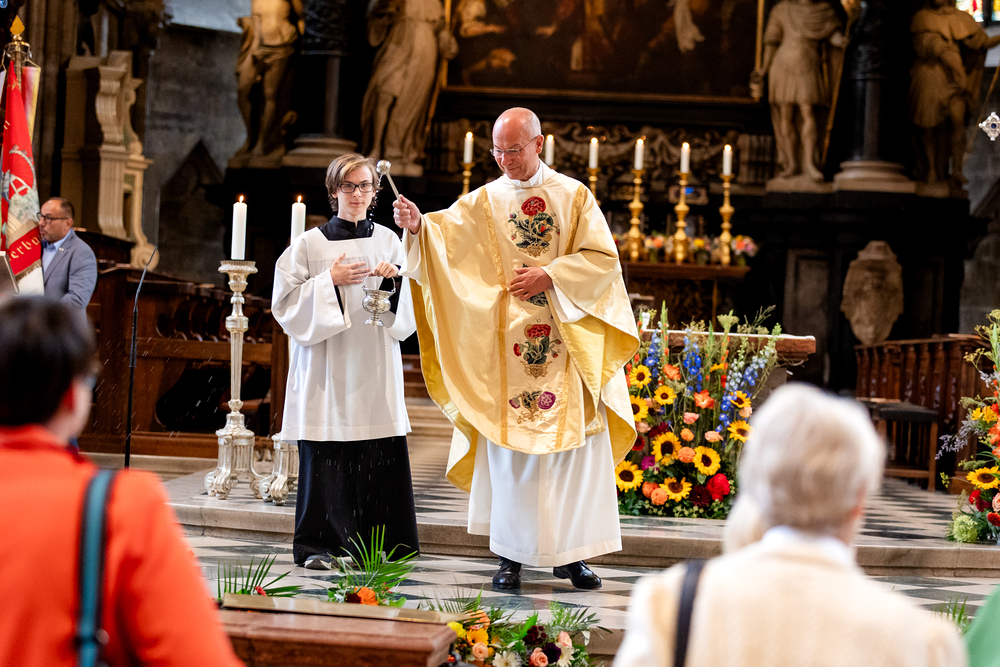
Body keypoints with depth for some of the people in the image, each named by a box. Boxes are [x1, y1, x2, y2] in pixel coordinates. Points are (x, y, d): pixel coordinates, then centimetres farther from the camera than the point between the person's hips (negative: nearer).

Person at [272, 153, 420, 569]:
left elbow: (406, 315, 11)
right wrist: (330, 281, -11)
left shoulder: (388, 241, 11)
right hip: (328, 367, -2)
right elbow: (286, 303, -2)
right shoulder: (310, 245, 3)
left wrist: (394, 280, -8)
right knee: (324, 457, -3)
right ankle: (317, 545, 7)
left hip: (375, 366, 2)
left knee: (380, 458, -3)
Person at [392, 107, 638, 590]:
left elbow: (603, 258, 0)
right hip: (505, 343, 0)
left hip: (567, 342, 0)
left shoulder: (574, 196, 5)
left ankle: (570, 552, 10)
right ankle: (511, 555, 7)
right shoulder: (484, 201, 6)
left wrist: (551, 274, -11)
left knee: (575, 441, 1)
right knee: (508, 444, 0)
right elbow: (445, 233, -9)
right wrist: (417, 225, -30)